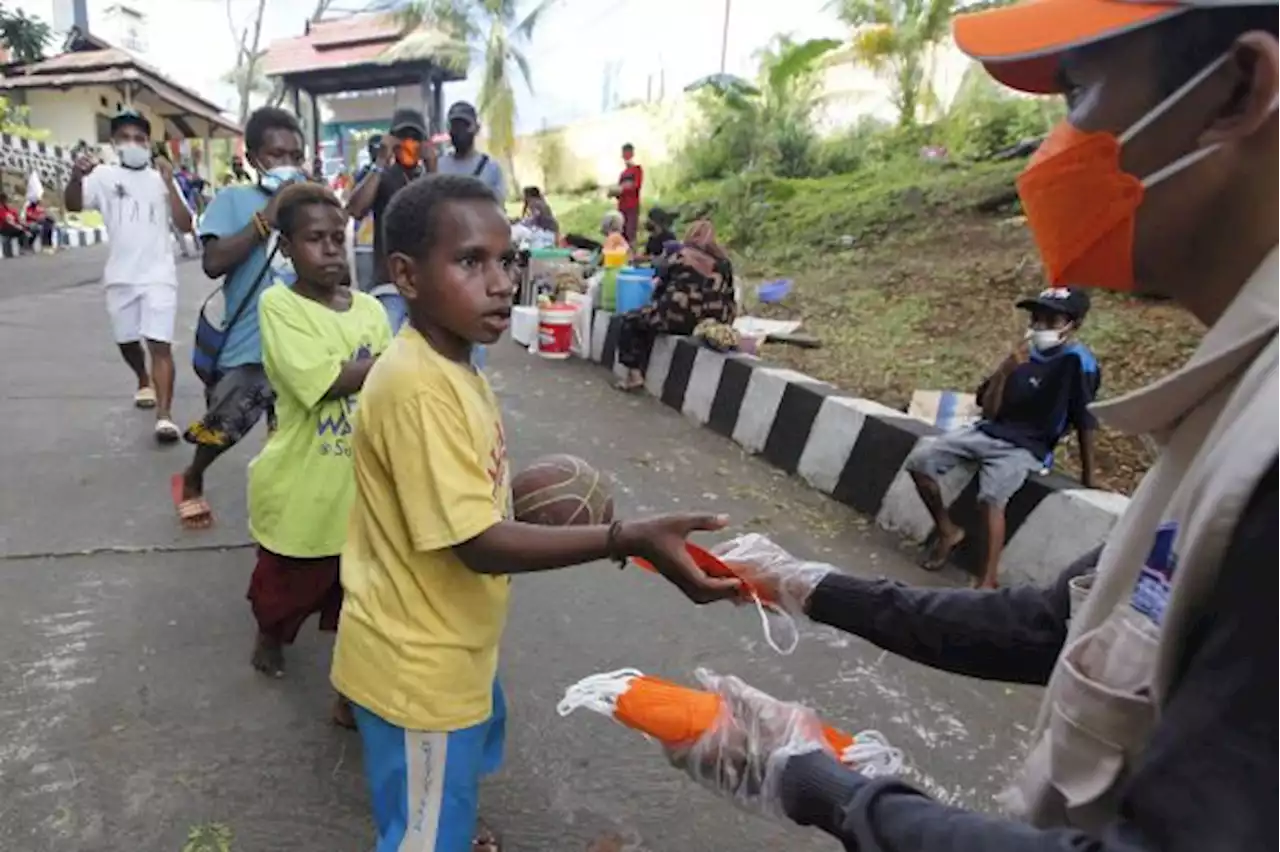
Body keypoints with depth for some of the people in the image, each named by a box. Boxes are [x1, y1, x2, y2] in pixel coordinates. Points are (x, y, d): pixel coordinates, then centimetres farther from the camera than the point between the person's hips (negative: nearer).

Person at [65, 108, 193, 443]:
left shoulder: (161, 179, 3)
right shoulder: (104, 176, 3)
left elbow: (185, 226, -6)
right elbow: (73, 205, -12)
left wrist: (169, 183, -15)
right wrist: (76, 177, -31)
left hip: (158, 274, -2)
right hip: (120, 276, 2)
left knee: (160, 343, -11)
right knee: (127, 341, 16)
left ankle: (164, 415, -16)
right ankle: (144, 382, 45)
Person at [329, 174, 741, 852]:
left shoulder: (449, 366, 1)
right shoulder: (417, 386, -30)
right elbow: (478, 542, -32)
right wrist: (627, 540, -38)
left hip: (449, 647, 10)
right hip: (419, 663, -9)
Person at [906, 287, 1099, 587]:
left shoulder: (1078, 361, -10)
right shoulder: (1025, 352, 6)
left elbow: (1085, 422, -7)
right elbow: (989, 409, 2)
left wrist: (1087, 478, -4)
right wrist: (1005, 369, -14)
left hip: (1025, 448, -6)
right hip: (988, 432, 6)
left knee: (992, 496, -33)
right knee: (919, 461, -8)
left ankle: (987, 583, -25)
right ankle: (948, 531, 12)